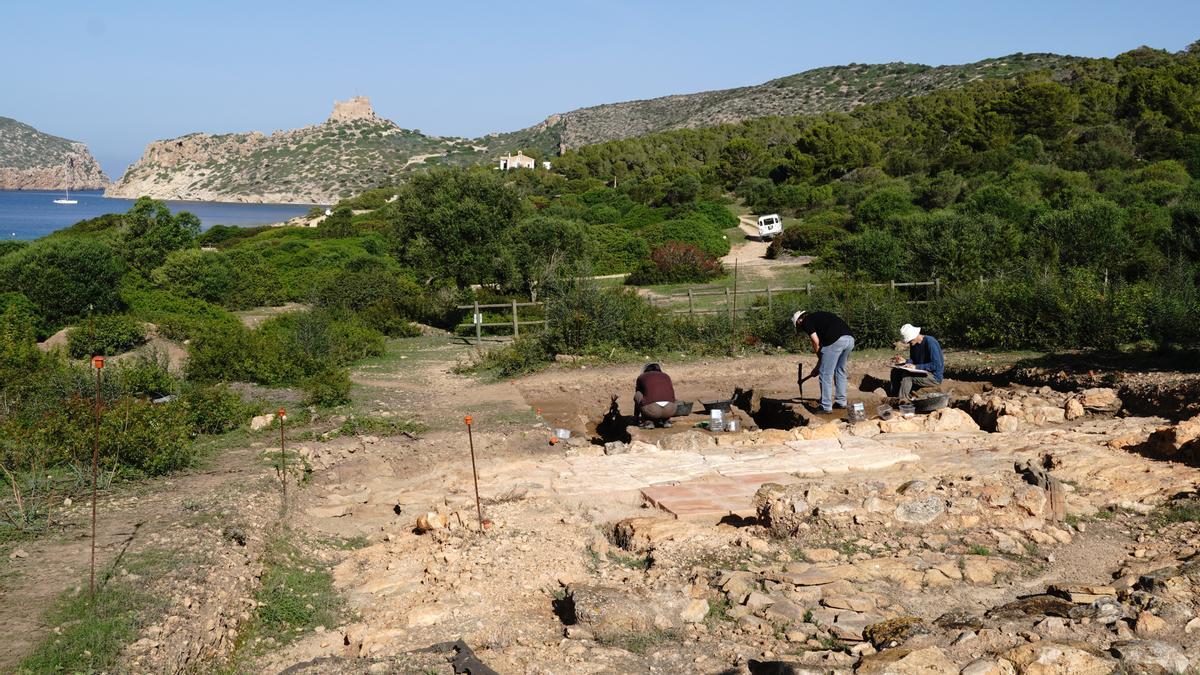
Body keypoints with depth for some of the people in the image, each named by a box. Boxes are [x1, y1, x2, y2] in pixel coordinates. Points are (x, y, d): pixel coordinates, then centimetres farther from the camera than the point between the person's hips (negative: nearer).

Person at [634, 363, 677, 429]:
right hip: (670, 409, 3)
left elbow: (638, 398, 35)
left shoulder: (641, 377, 23)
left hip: (651, 409, -3)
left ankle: (648, 421, 15)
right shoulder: (666, 376, 30)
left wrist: (636, 416, 50)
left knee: (638, 394, 24)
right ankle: (666, 420, 20)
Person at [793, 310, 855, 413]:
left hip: (836, 341, -8)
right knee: (840, 371, 24)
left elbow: (816, 341, 1)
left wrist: (819, 358, 15)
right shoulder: (818, 316, 33)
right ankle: (841, 402, 30)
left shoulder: (806, 321, 10)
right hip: (850, 339, 8)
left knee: (826, 374, 2)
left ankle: (826, 407, 6)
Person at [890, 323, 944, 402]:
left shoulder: (930, 342, -20)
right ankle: (895, 396, -5)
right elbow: (913, 361, 15)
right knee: (895, 371, 0)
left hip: (935, 377, -9)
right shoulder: (913, 344, 5)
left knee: (907, 375, -28)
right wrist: (905, 361, -7)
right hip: (922, 374, 9)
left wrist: (916, 367, -26)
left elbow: (936, 365, -24)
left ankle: (902, 400, -24)